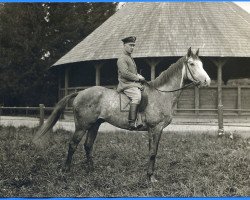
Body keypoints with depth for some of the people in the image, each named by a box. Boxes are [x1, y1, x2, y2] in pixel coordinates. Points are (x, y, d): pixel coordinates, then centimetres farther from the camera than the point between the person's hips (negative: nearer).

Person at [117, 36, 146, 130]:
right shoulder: (122, 59, -7)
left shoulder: (130, 58, 23)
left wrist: (139, 76, 14)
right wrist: (137, 77, -13)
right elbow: (125, 73, -20)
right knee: (137, 96, -32)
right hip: (126, 85, -11)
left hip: (133, 84, 11)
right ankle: (132, 123, -39)